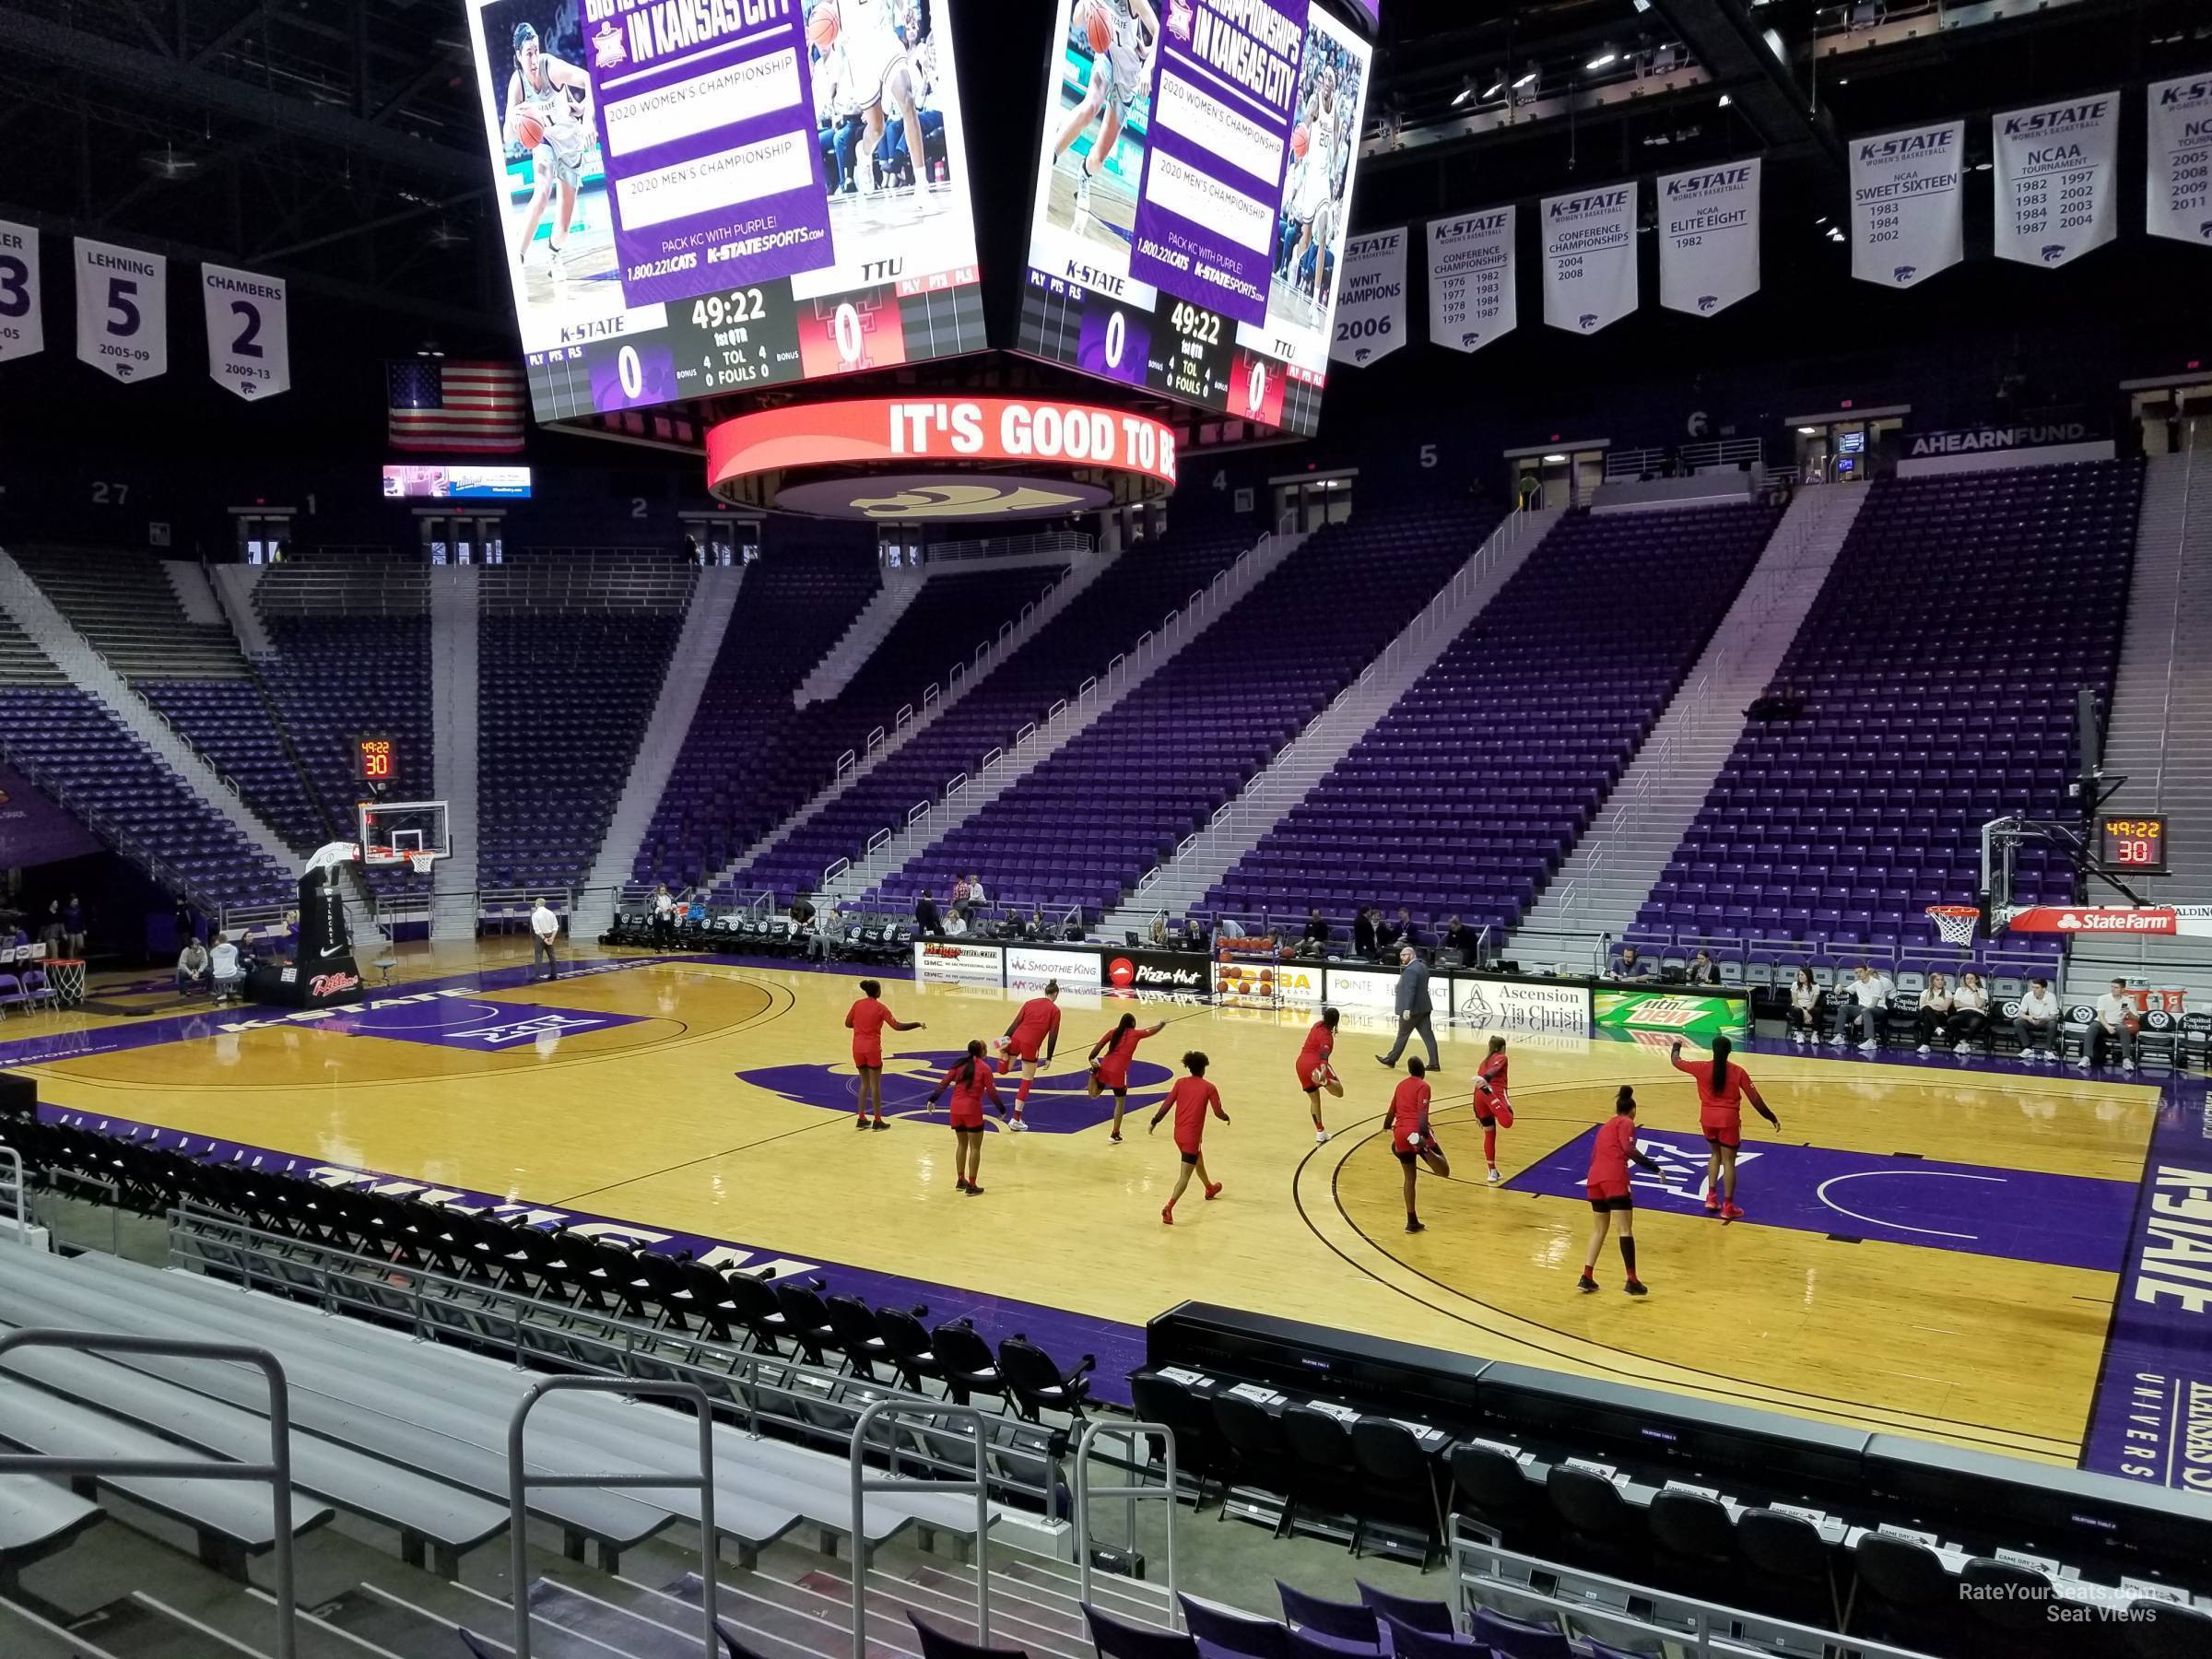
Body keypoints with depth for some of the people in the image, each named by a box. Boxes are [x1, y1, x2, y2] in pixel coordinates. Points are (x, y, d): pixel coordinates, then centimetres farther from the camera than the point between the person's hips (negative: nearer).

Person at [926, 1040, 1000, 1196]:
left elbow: (944, 1082, 5)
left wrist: (933, 1099, 11)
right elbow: (991, 1092, -6)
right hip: (972, 1109, -5)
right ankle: (971, 1186, 3)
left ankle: (960, 1180, 27)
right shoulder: (984, 1068, -6)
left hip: (956, 1108, 5)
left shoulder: (960, 1064, 7)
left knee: (961, 1144, 20)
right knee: (975, 1148, 4)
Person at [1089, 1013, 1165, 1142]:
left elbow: (1099, 1045, 1)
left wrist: (1091, 1059, -4)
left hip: (1104, 1067, 3)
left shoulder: (1113, 1032, 14)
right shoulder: (1135, 1034, 8)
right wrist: (1162, 1025, 44)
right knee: (1120, 1102, 11)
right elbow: (1152, 1031, 25)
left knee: (1094, 1094, 21)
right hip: (1119, 1072, -3)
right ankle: (1115, 1135, 11)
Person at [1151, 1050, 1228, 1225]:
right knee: (1185, 1175, -6)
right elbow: (1218, 1113, -7)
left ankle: (1209, 1189, 54)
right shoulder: (1209, 1088, -7)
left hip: (1178, 1134, 6)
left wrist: (1154, 1122, 2)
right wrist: (1227, 1118, 15)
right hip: (1193, 1136, -6)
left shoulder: (1180, 1083, 3)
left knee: (1198, 1160, 31)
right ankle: (1168, 1207, -24)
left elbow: (1167, 1104, -3)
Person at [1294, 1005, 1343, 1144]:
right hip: (1315, 1064, -8)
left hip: (1301, 1064, 8)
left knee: (1314, 1100, 21)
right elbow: (1324, 1053, -29)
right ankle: (1323, 1080, -51)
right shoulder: (1326, 1036, -9)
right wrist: (1324, 1069, -46)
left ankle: (1320, 1133, 22)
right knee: (1339, 1092, -19)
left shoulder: (1318, 1024, 13)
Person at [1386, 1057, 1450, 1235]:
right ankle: (1424, 1149, -39)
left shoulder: (1401, 1084, 20)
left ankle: (1412, 1221, 13)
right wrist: (1424, 1135, -23)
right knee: (1444, 1171, -8)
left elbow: (1391, 1112, 28)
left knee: (1409, 1178, 16)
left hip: (1400, 1133, 6)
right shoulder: (1423, 1086, 2)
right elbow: (1422, 1113, -13)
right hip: (1416, 1132, -6)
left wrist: (1386, 1128, 45)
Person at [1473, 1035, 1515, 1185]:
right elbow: (1493, 1071, -8)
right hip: (1495, 1092, -7)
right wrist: (1485, 1081, -30)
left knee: (1489, 1134, 19)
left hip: (1479, 1096, 7)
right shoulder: (1501, 1058, 16)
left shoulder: (1484, 1061, 33)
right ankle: (1487, 1090, -47)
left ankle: (1493, 1173, 22)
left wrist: (1477, 1113, 34)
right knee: (1507, 1122, -31)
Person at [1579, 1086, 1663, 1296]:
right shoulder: (1626, 1123, 8)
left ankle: (1586, 1278, 15)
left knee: (1599, 1228, 18)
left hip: (1594, 1178, 7)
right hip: (1614, 1178, -7)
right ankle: (1632, 1282, -9)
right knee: (1626, 1229, -4)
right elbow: (1628, 1149, -9)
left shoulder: (1605, 1127, 28)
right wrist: (1654, 1168, -10)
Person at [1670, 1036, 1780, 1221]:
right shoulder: (1738, 1071, -7)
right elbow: (1755, 1099, -5)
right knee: (1728, 1161, 5)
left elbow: (1676, 1061, 12)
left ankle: (1711, 1197, 17)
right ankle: (1727, 1207, 7)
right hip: (1728, 1119, -3)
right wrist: (1771, 1118, 6)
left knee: (1715, 1154, 24)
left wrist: (1676, 1046, 33)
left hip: (1708, 1118, 3)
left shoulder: (1701, 1067, -4)